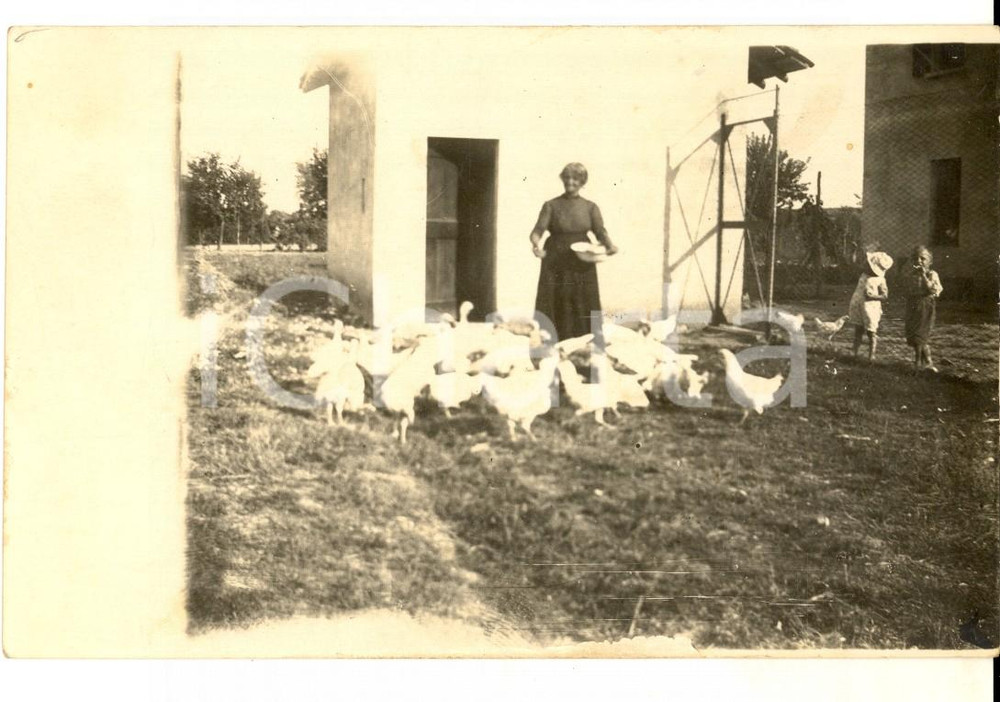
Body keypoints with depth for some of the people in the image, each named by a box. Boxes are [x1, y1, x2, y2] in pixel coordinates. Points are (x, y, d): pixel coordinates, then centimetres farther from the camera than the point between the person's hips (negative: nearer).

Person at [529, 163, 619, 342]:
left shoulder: (590, 207, 8)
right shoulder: (551, 205, 4)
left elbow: (600, 231, -2)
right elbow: (538, 229, -5)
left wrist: (610, 245, -24)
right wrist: (536, 243, -28)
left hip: (582, 266, 1)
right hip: (556, 264, -1)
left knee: (583, 308, 1)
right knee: (556, 307, -3)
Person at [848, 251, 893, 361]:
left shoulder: (879, 280, -13)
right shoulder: (864, 276, 5)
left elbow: (884, 296, -16)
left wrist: (872, 296, -28)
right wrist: (851, 307, 14)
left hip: (870, 309, -6)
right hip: (857, 308, 6)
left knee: (871, 333, 5)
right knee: (857, 332, 12)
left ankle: (871, 356, 11)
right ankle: (855, 353, 20)